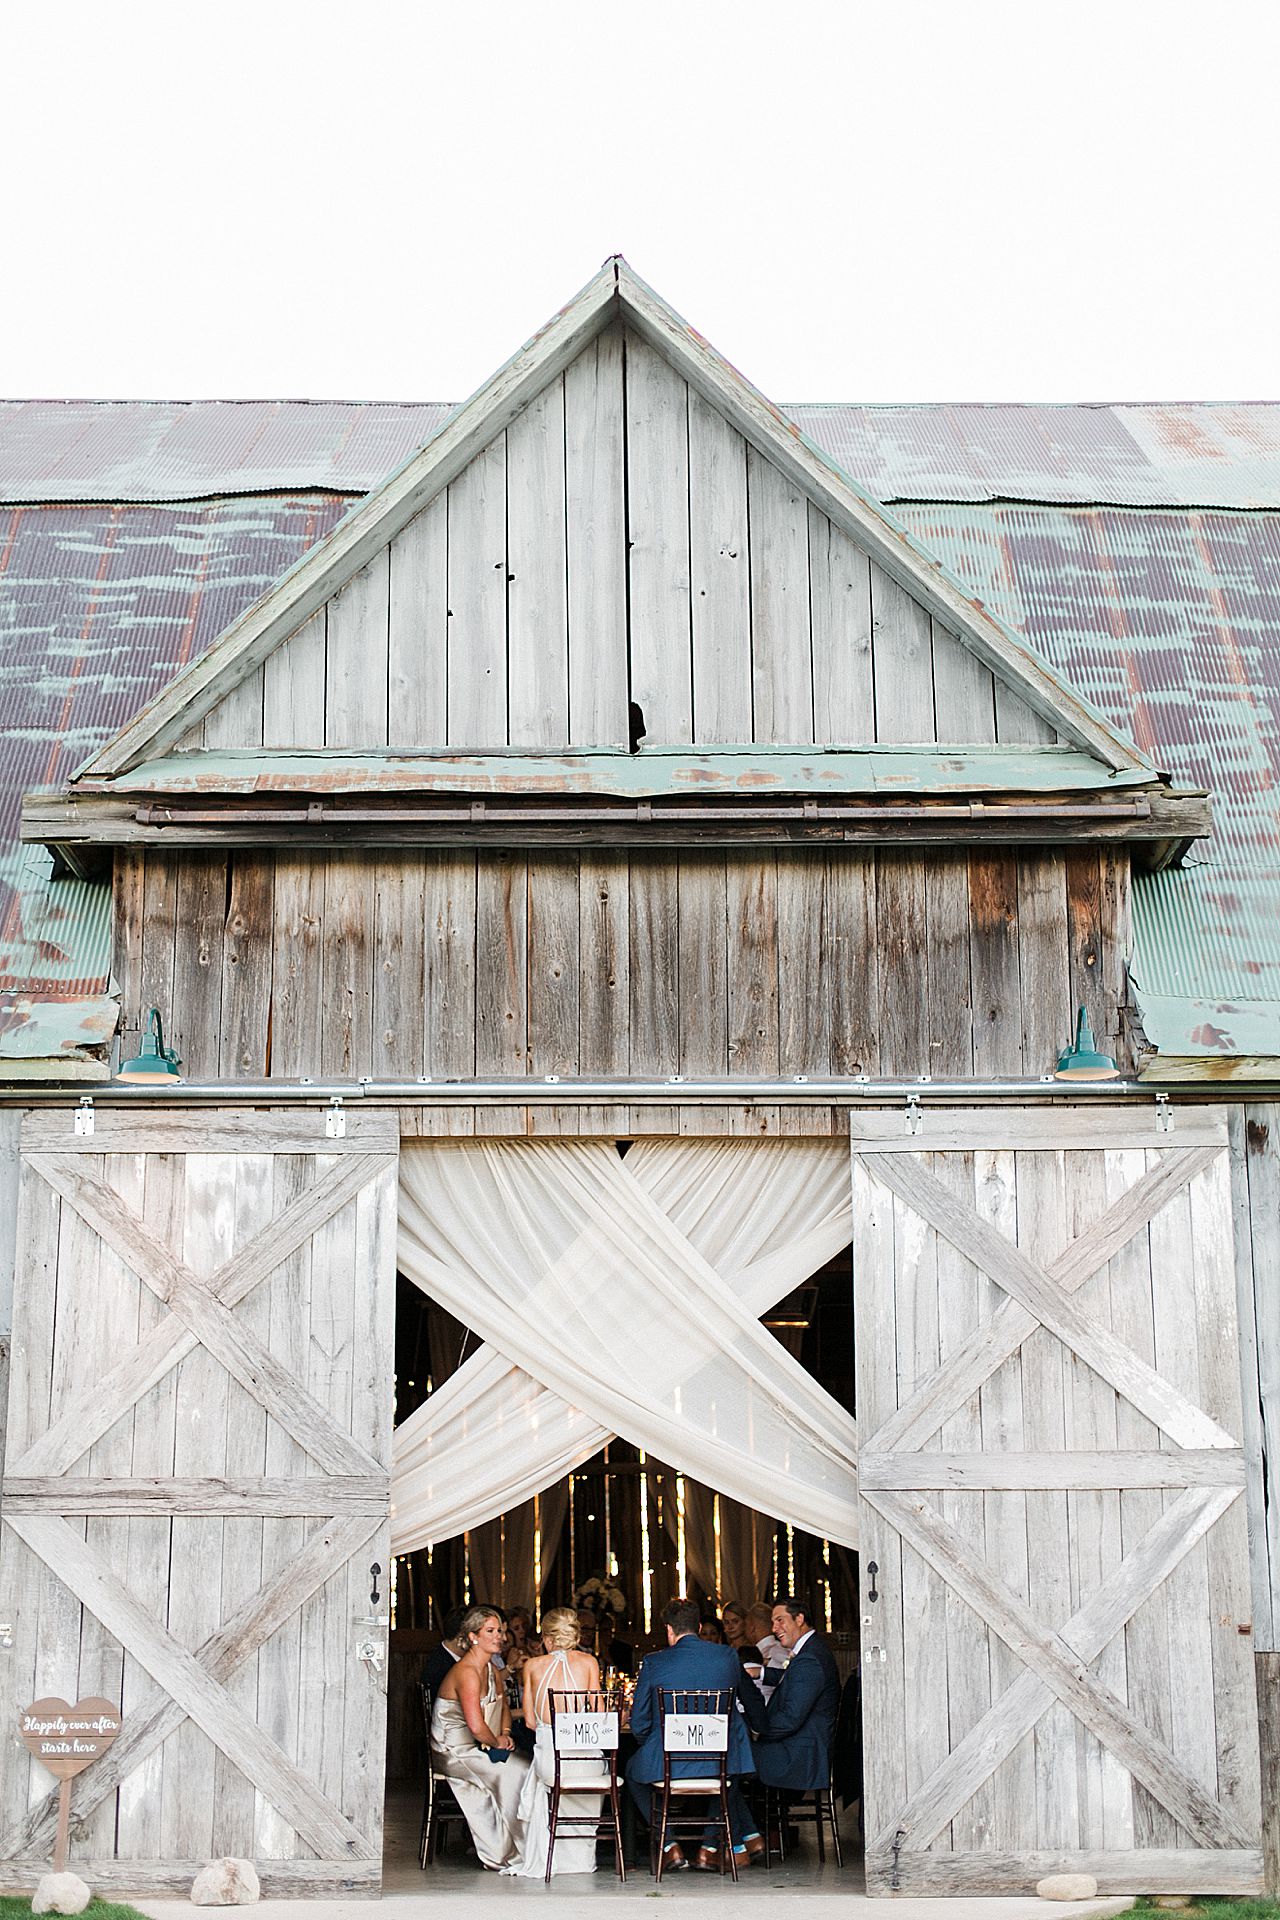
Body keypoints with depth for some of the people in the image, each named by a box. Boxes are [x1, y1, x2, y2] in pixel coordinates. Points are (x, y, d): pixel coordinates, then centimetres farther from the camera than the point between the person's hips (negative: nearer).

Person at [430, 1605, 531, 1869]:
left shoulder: (491, 1668, 9)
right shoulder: (467, 1672, -21)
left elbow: (503, 1706, 23)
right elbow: (476, 1726, -29)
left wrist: (505, 1734, 5)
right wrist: (497, 1743, -12)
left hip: (477, 1748, 9)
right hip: (454, 1752, -9)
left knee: (528, 1766, -10)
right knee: (514, 1771, -21)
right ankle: (508, 1853, -8)